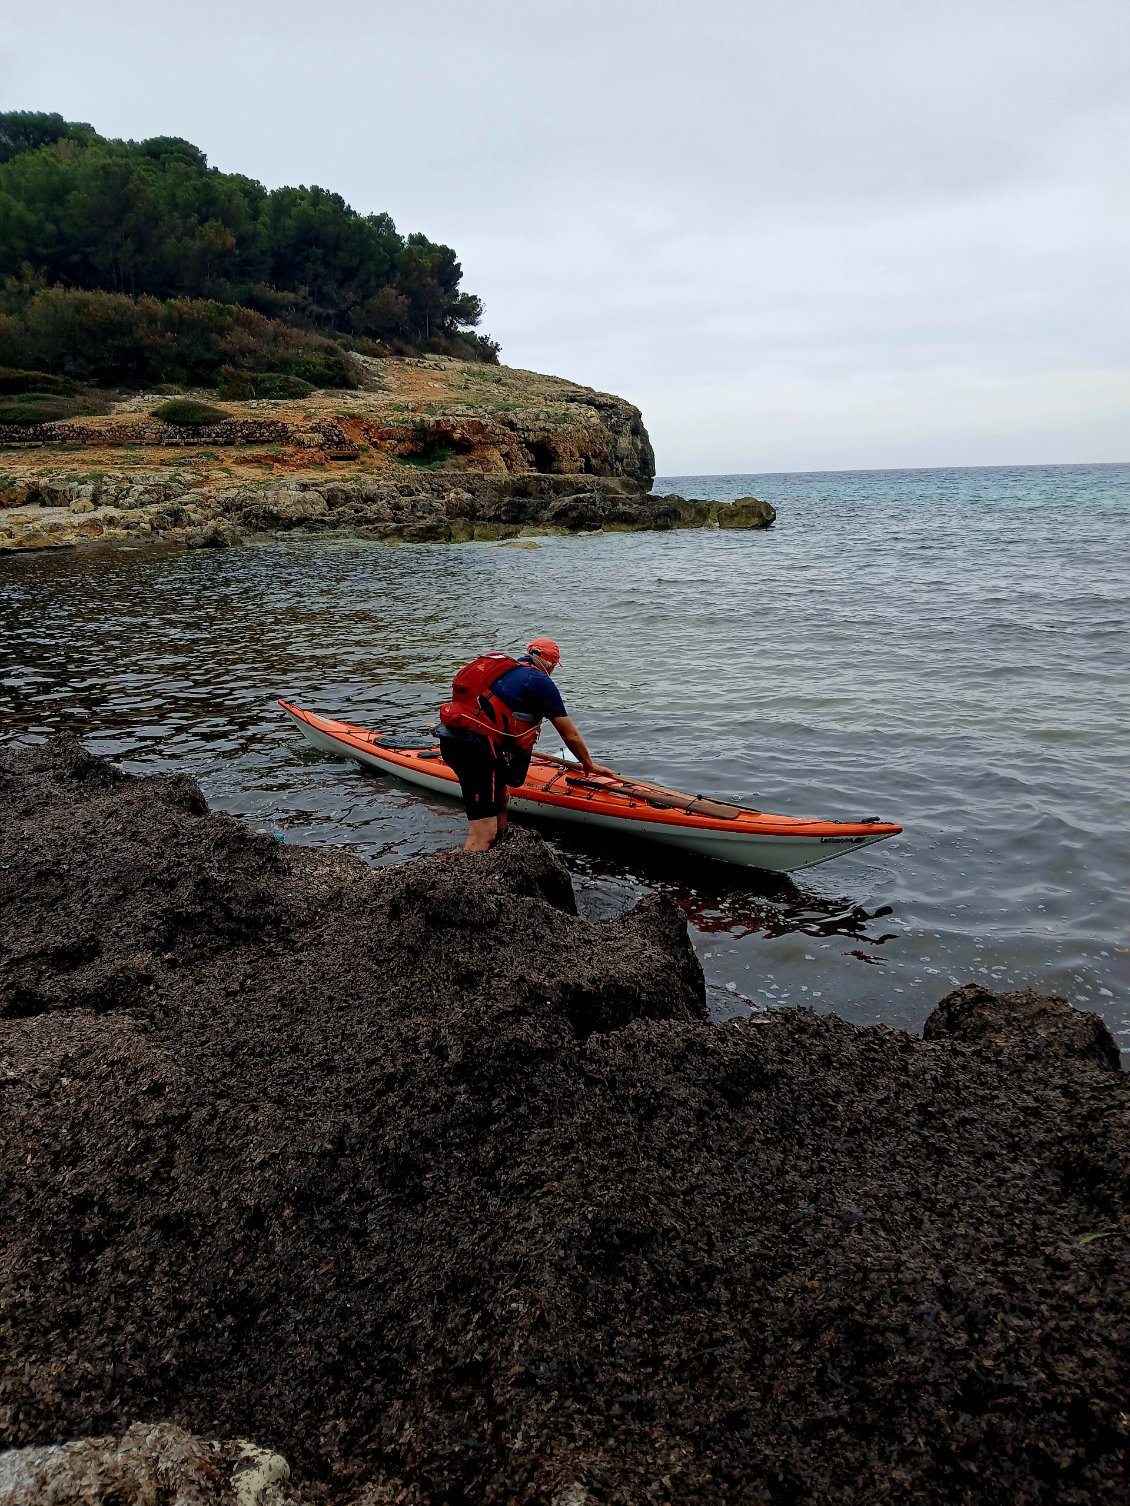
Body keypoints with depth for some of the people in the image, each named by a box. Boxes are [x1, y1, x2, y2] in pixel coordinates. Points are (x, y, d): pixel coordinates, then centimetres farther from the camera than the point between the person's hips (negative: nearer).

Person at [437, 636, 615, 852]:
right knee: (483, 833, -10)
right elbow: (571, 736, 8)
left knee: (500, 797, 26)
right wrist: (589, 765, 26)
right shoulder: (541, 682, 3)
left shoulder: (502, 667, 25)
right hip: (475, 747, -9)